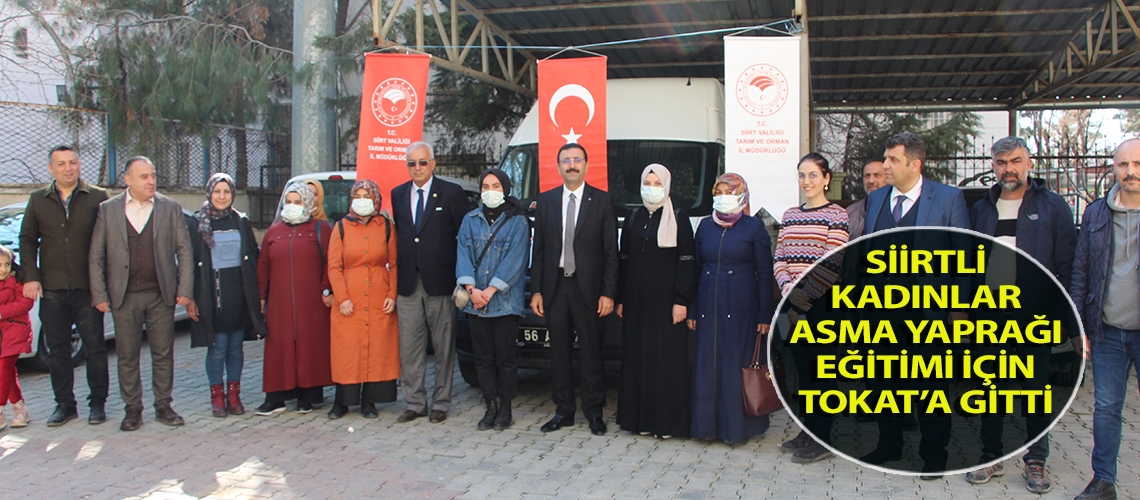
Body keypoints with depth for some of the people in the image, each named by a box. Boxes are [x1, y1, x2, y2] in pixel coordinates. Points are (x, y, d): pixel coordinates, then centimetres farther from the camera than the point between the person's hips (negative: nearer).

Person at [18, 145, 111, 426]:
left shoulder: (98, 198, 1)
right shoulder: (38, 200, 10)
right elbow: (27, 240, 10)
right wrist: (30, 277, -2)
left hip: (87, 287, -3)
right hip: (51, 289, 3)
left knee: (94, 348, 3)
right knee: (57, 351, 9)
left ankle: (97, 403, 14)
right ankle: (64, 405, 19)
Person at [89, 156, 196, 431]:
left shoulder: (170, 209, 4)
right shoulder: (107, 209, 3)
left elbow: (185, 251, 3)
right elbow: (96, 256, 3)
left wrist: (185, 292, -4)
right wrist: (100, 295, -3)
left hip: (162, 295, 0)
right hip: (124, 297, 0)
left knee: (163, 354, 6)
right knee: (127, 357, 7)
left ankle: (163, 406, 18)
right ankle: (133, 409, 18)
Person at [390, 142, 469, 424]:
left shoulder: (451, 193, 0)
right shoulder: (397, 195, 13)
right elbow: (396, 235, 14)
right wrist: (396, 273, 5)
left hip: (440, 282, -4)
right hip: (407, 283, 4)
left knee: (444, 348, 4)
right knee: (409, 348, 6)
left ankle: (441, 403, 14)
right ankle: (415, 403, 16)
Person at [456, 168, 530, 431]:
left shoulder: (517, 221, 0)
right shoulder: (470, 220, 12)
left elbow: (515, 259, -9)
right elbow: (463, 254, 3)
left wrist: (491, 290, -15)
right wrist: (471, 288, -12)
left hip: (505, 301, -4)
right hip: (475, 301, 4)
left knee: (505, 357, 1)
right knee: (483, 357, 7)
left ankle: (505, 409, 11)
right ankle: (490, 407, 15)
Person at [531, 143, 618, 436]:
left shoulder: (602, 201, 1)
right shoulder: (545, 201, 9)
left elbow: (611, 252, -2)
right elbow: (538, 249, 8)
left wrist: (608, 293, -9)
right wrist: (536, 291, 2)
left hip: (587, 288, -3)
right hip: (554, 287, 3)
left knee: (591, 354, 4)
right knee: (559, 353, 9)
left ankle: (594, 412, 15)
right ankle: (563, 411, 20)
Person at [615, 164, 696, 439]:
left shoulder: (678, 218, -1)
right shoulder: (633, 218, 12)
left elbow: (687, 261, -6)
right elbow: (623, 260, 12)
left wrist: (681, 301, -13)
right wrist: (620, 299, 8)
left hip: (666, 301, -4)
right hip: (636, 302, 4)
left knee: (668, 359, -3)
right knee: (637, 358, 5)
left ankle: (668, 421, 4)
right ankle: (642, 418, 14)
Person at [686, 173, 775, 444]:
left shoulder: (754, 227, -1)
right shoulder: (705, 226, 9)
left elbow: (765, 273, -2)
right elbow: (695, 269, 12)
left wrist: (765, 315, -8)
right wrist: (691, 310, 7)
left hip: (741, 308, -4)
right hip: (709, 307, 4)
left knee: (738, 366, 0)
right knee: (707, 366, 5)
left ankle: (737, 426, 11)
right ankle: (708, 424, 15)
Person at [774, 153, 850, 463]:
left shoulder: (836, 215, -5)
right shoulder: (790, 216, 13)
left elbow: (834, 265, -11)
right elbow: (779, 259, 9)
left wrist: (804, 294, -13)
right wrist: (789, 290, -8)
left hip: (823, 304, -5)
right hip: (794, 305, 6)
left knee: (821, 370, -1)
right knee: (803, 367, 12)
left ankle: (821, 440, 7)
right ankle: (807, 431, 23)